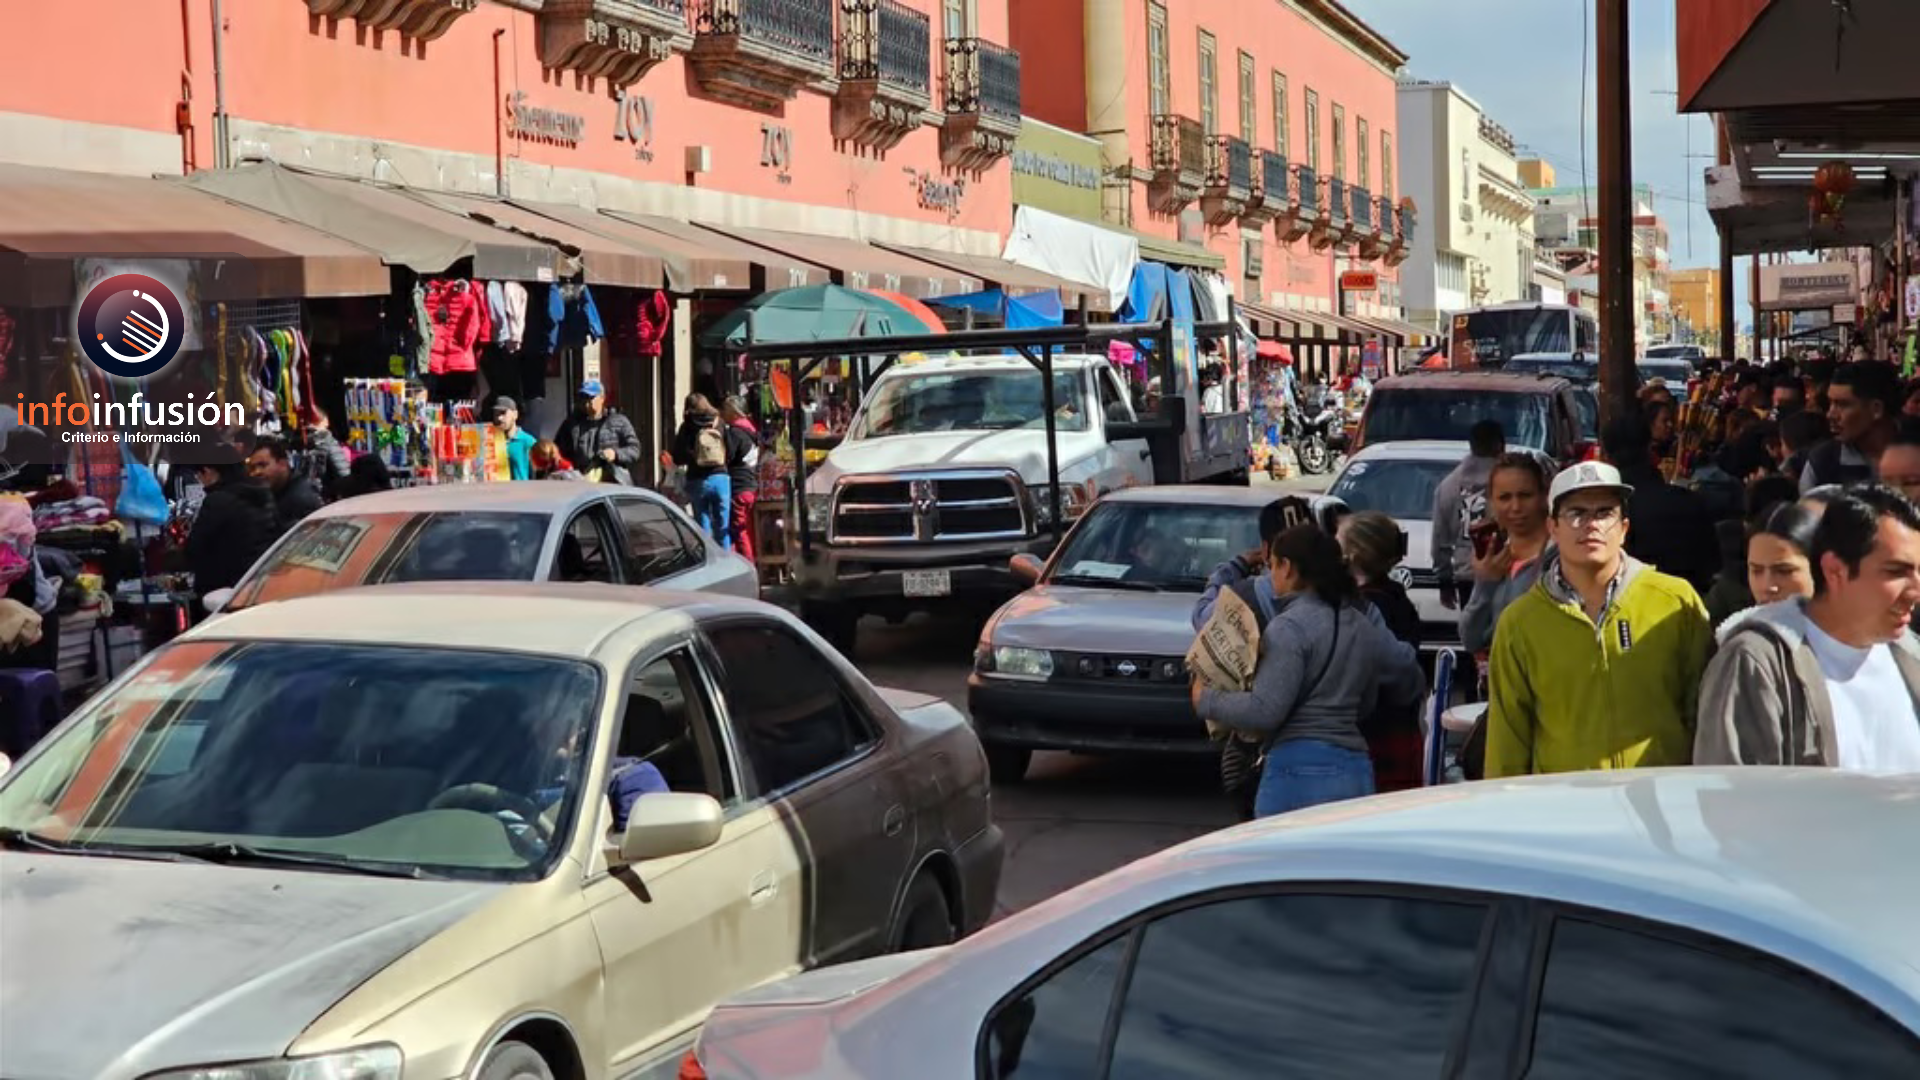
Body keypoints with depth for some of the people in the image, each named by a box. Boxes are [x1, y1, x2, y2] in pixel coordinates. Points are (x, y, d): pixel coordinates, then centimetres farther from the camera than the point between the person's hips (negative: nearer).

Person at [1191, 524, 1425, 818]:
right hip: (1358, 773, 7)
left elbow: (1264, 711, -15)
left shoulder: (1290, 627, -8)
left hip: (1298, 773, -7)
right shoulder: (1365, 628, 14)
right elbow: (1413, 685, 25)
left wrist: (1206, 700, 0)